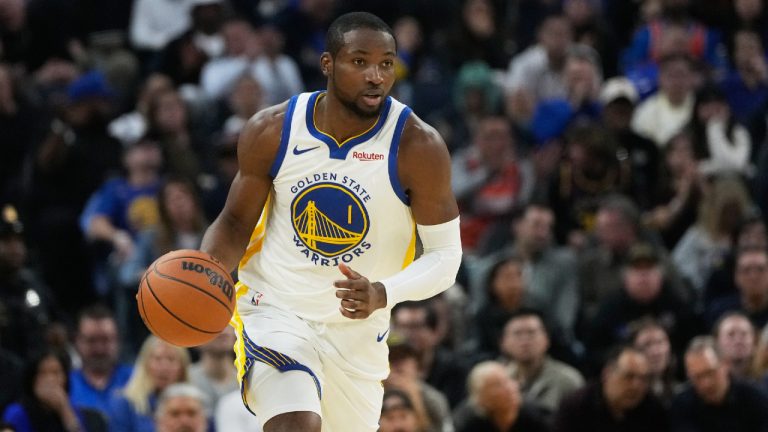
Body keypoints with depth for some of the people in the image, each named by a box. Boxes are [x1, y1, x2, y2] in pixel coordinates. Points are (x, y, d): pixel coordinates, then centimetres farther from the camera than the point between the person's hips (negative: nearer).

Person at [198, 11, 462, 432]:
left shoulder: (417, 147, -15)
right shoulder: (272, 131, -10)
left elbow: (445, 254, -11)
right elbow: (235, 223, 2)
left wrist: (382, 294, -31)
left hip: (357, 331, 2)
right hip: (275, 312, -2)